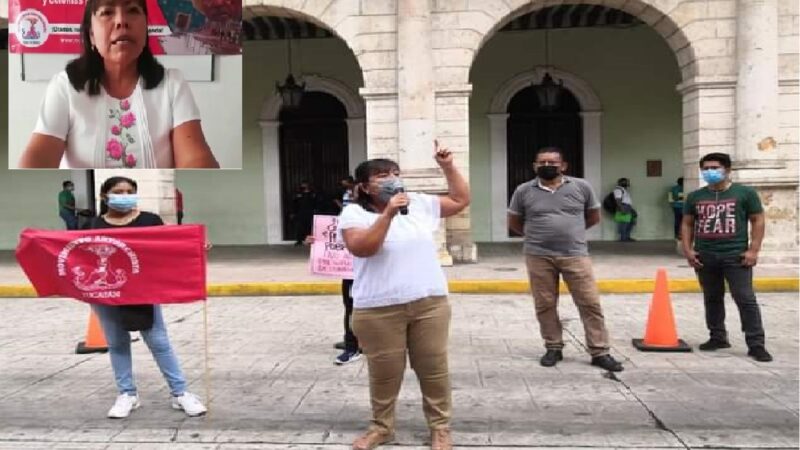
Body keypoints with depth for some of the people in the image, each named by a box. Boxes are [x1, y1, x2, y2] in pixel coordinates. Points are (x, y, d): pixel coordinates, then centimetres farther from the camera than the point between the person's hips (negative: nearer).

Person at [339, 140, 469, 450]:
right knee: (384, 372, 9)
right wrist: (388, 214, -25)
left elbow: (461, 200, 19)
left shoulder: (420, 204, 9)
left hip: (430, 303, 3)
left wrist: (448, 167, 9)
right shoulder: (354, 213, -4)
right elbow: (361, 248, -20)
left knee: (434, 368, 10)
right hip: (379, 310, -3)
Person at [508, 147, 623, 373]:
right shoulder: (524, 191, 2)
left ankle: (600, 352, 8)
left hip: (575, 255, 0)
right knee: (545, 305, 6)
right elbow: (514, 222, 14)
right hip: (539, 256, 0)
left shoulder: (581, 187, 2)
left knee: (590, 303, -1)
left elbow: (594, 217, 15)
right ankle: (553, 348, 21)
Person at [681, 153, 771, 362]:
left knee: (746, 299, -5)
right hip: (705, 258, 4)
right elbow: (687, 224, 13)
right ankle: (718, 337, 26)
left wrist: (753, 249, -7)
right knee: (712, 299, 13)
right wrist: (687, 250, 2)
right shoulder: (695, 196, 9)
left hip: (735, 256, -3)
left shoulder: (745, 193, 1)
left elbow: (758, 220, 1)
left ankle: (756, 344, 0)